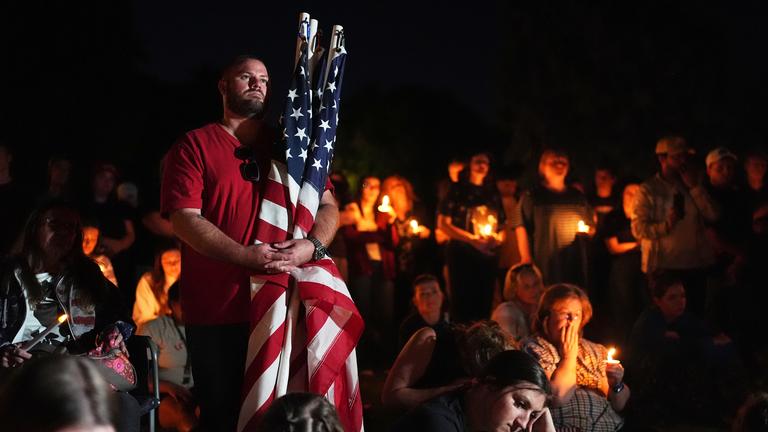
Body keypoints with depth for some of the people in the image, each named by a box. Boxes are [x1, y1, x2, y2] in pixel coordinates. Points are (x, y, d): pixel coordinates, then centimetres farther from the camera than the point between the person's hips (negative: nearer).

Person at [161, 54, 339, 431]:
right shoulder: (194, 146, 3)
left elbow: (327, 206, 13)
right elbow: (184, 219, -8)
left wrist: (312, 245, -10)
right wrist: (247, 256, -19)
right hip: (217, 313, -3)